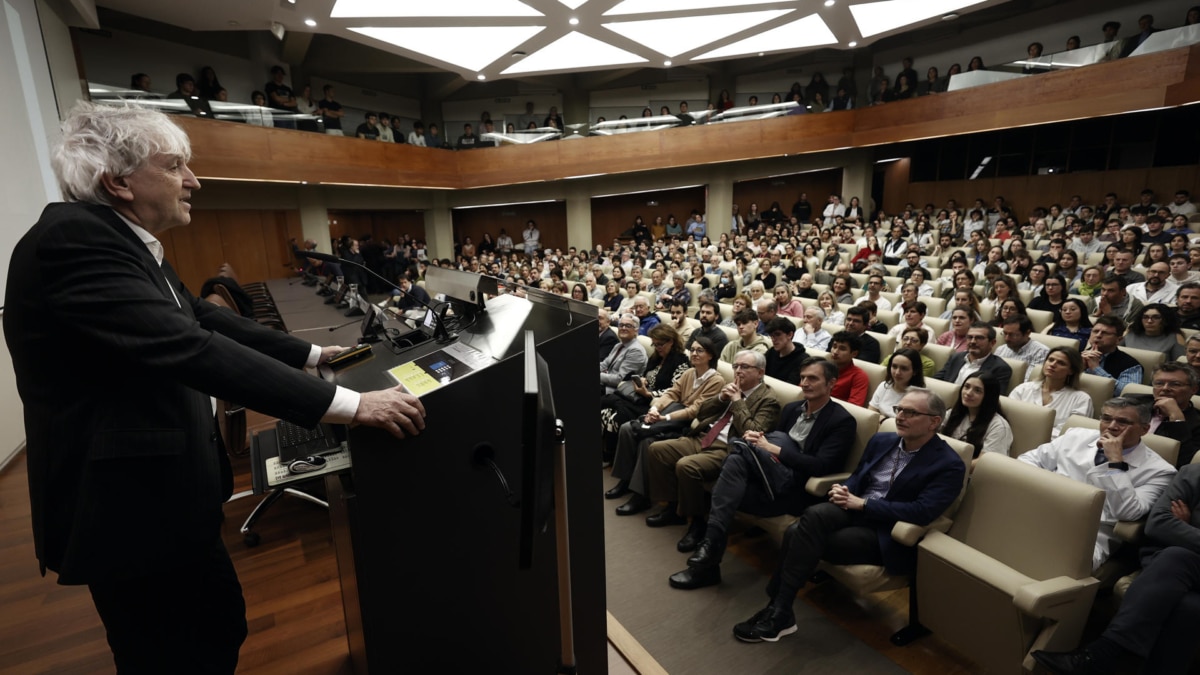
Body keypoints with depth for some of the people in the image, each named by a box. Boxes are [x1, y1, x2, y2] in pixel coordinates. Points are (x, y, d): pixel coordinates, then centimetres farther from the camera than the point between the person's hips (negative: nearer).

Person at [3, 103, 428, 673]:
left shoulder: (128, 243, 8)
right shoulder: (72, 239, -22)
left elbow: (206, 320, 13)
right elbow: (190, 348, -34)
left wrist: (312, 354, 14)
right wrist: (349, 405, -37)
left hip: (163, 495, 9)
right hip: (130, 507, -9)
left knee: (221, 628, 22)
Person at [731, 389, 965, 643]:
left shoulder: (949, 466, -8)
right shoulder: (881, 441, 12)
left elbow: (922, 512, -18)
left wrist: (863, 503, -18)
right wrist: (844, 491, -6)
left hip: (886, 535, -5)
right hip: (855, 511, 6)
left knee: (802, 536, -26)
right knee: (814, 514, -29)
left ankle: (778, 613, -11)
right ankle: (777, 609, -20)